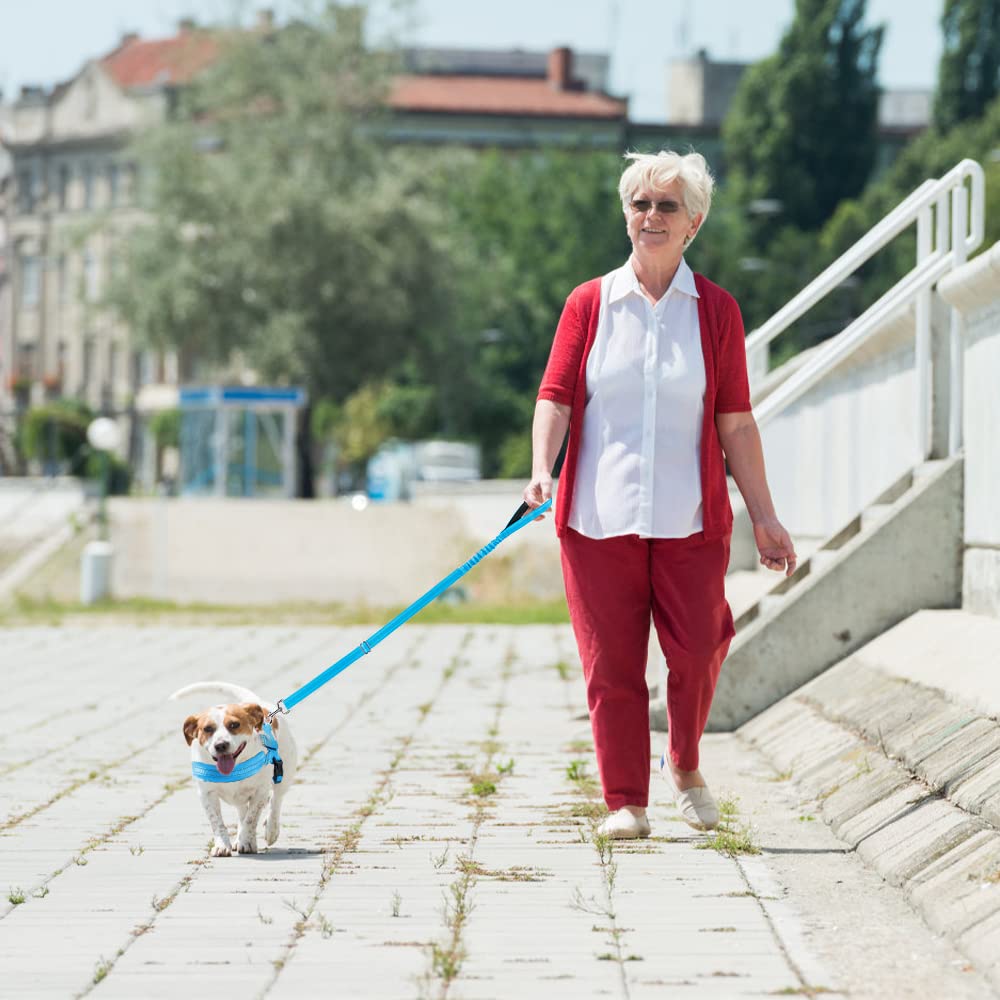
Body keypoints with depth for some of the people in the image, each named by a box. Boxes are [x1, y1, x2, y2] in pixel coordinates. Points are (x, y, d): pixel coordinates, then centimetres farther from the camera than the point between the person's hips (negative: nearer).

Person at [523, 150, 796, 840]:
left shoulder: (715, 310, 7)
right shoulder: (589, 304, 7)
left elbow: (735, 423, 7)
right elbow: (555, 396, 2)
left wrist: (764, 517, 5)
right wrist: (541, 470, -16)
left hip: (690, 518, 0)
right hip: (599, 516, 0)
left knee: (696, 651, -7)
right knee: (611, 661, 0)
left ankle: (684, 766, 20)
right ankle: (625, 802, 11)